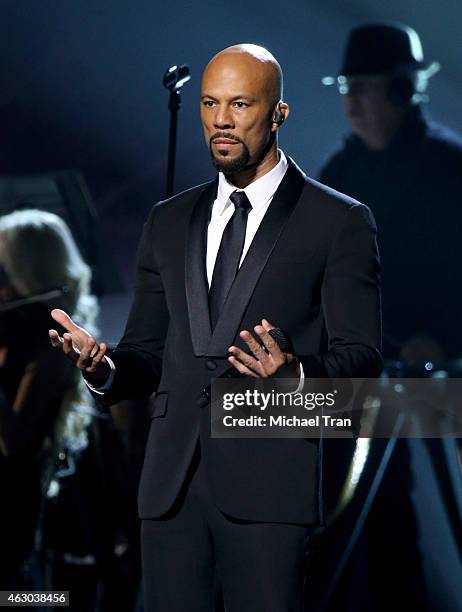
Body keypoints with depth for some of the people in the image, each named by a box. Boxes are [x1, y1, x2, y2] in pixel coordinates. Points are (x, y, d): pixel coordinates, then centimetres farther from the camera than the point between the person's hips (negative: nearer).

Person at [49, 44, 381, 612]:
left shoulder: (339, 222, 3)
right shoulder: (169, 222, 18)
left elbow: (360, 356, -1)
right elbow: (148, 353, 18)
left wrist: (297, 373, -22)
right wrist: (104, 366, -5)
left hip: (267, 484, -4)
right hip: (171, 481, 4)